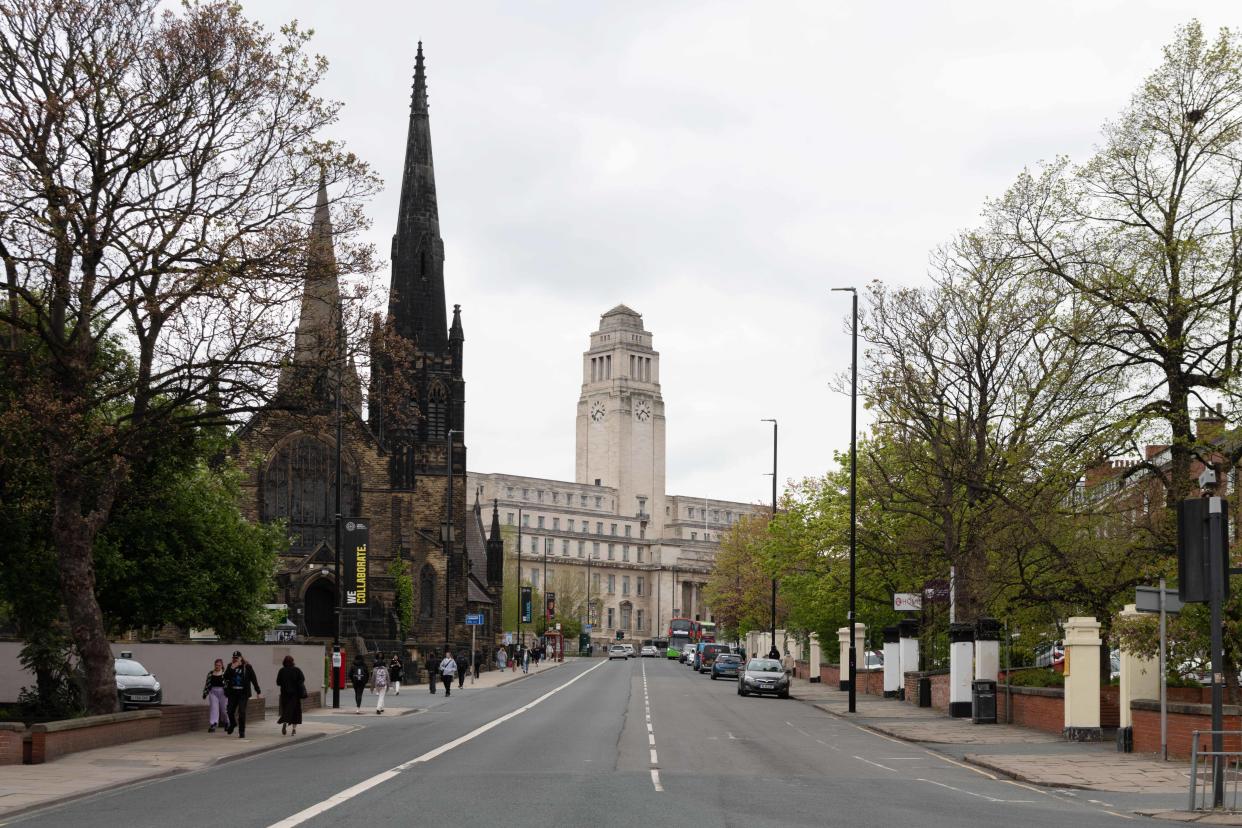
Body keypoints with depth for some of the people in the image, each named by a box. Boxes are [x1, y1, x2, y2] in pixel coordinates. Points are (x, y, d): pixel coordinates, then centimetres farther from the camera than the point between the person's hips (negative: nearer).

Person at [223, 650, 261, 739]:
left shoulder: (247, 667, -2)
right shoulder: (230, 666, 7)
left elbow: (254, 679, 0)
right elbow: (225, 677, -5)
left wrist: (258, 692, 0)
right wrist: (231, 669, -18)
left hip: (243, 693, -3)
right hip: (232, 692, 3)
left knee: (241, 712, -9)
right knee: (230, 711, 5)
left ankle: (242, 732, -1)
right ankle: (232, 724, 36)